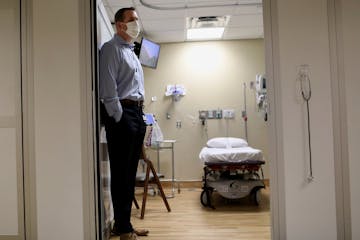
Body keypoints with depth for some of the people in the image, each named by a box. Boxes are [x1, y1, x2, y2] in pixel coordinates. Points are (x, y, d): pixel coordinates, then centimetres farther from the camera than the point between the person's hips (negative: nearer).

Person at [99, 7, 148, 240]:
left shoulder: (132, 52, 24)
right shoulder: (111, 48, -3)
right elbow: (108, 88, -13)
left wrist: (140, 116, 17)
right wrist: (119, 118, -17)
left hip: (137, 113, 9)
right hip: (122, 114, -9)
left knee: (130, 172, 11)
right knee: (121, 173, -4)